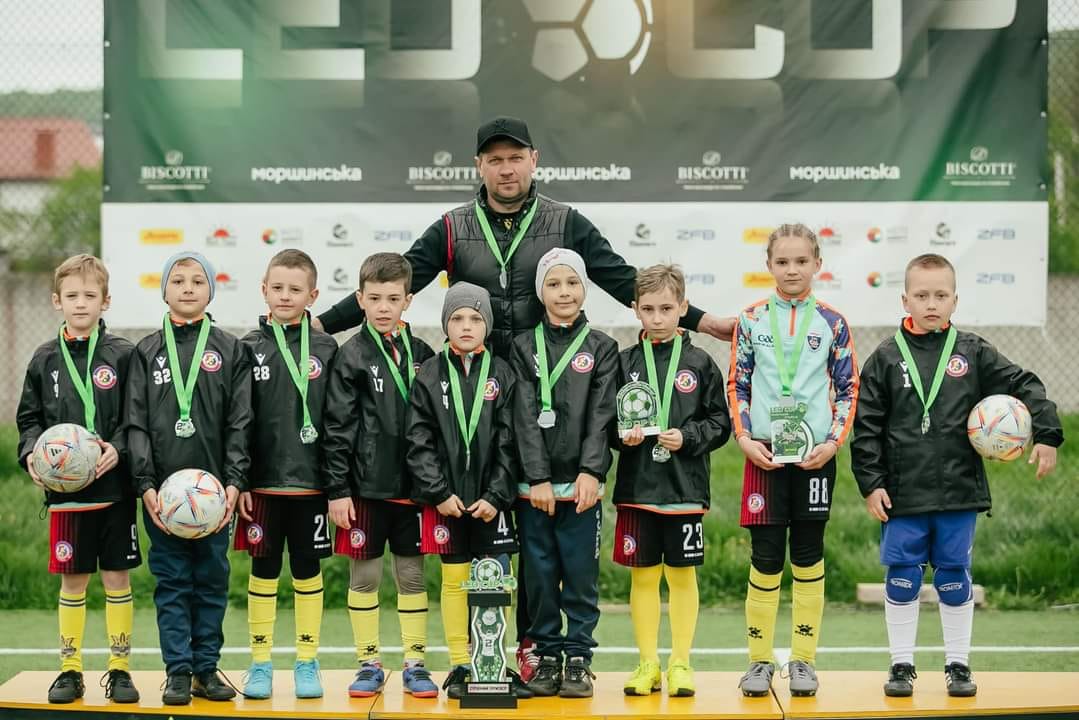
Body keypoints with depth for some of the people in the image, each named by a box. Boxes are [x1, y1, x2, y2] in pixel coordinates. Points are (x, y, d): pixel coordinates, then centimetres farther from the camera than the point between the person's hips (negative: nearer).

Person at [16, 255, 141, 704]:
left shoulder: (122, 355, -2)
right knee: (72, 581, 7)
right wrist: (31, 453, -7)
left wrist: (119, 449, -18)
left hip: (114, 487, -1)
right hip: (65, 491, 2)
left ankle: (119, 669, 14)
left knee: (117, 579, 5)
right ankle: (70, 669, 17)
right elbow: (29, 418, 10)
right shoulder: (45, 359, 5)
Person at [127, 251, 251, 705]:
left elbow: (240, 424, 2)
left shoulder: (230, 351, 6)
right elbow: (136, 424, 2)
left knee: (212, 581, 5)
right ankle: (178, 671, 6)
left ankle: (206, 668, 12)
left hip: (215, 490, 0)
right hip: (162, 490, 0)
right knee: (172, 583, 2)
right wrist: (146, 485, -8)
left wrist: (234, 483, -8)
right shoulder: (147, 352, 7)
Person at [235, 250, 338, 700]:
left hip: (310, 481, 0)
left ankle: (307, 663, 16)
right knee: (263, 571, 6)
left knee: (308, 571, 7)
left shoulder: (326, 350, 3)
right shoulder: (250, 349, 2)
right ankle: (260, 664, 13)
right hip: (263, 481, 0)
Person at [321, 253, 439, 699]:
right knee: (363, 574, 4)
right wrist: (337, 489, -8)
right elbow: (337, 427, -4)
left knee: (412, 574, 7)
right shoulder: (352, 356, -3)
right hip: (365, 486, -2)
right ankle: (369, 665, 14)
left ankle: (415, 664, 15)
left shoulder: (422, 354, 6)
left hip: (413, 486, 2)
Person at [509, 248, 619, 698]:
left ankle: (578, 658, 10)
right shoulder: (524, 346, 5)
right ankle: (546, 657, 14)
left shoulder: (601, 348, 5)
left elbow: (601, 415, -3)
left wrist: (591, 472, -14)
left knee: (580, 572, 1)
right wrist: (538, 478, -10)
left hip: (581, 482, -1)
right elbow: (526, 416, -2)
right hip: (533, 485, 1)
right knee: (540, 573, 5)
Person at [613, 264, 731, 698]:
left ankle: (680, 663, 13)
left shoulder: (699, 364, 1)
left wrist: (687, 437, -13)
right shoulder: (624, 362, 4)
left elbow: (719, 423, 2)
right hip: (637, 487, 1)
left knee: (682, 575, 5)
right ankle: (648, 664, 14)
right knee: (643, 575, 6)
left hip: (685, 487, -1)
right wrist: (624, 436, -12)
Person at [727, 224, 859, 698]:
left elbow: (848, 390, 5)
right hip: (764, 454, 0)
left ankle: (803, 659, 13)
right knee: (765, 556, 0)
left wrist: (833, 442, -6)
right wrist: (745, 438, -6)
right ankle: (759, 660, 10)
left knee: (808, 555, 5)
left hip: (815, 455, 0)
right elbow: (737, 386, 6)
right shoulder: (751, 320, 4)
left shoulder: (832, 323, 3)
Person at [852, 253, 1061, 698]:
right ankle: (901, 665, 17)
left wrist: (1046, 435, -6)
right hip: (901, 494, -1)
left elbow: (1024, 386, 5)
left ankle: (958, 664, 19)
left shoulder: (973, 353, 3)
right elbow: (866, 426, 0)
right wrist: (871, 483, -4)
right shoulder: (886, 358, 0)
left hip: (959, 492, 1)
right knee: (901, 578, 5)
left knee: (955, 578, 8)